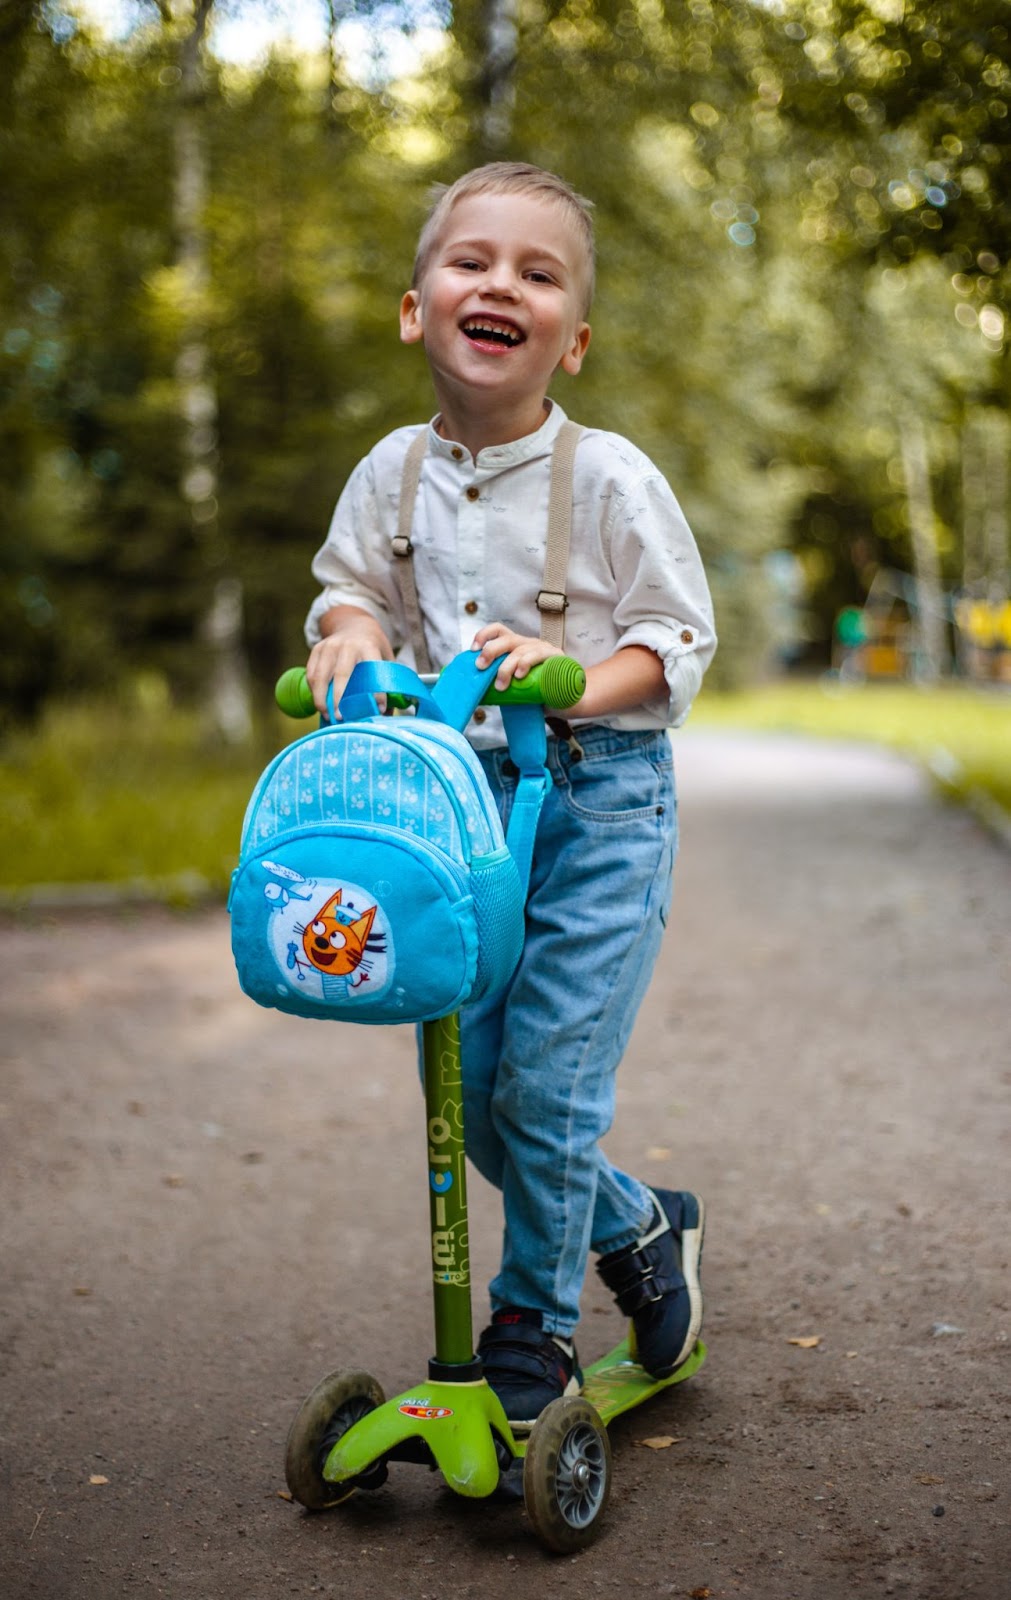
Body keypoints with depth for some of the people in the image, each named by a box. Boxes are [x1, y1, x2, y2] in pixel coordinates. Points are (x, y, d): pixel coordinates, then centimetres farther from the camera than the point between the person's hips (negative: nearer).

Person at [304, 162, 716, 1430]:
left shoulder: (610, 477, -7)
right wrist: (351, 629, -5)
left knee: (546, 1071, -8)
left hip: (599, 796, -5)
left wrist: (580, 679, -22)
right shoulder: (391, 472, 5)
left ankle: (536, 1326, 15)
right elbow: (350, 587, 18)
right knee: (462, 1082, 5)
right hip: (456, 795, 5)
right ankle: (638, 1230, 30)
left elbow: (680, 635, -4)